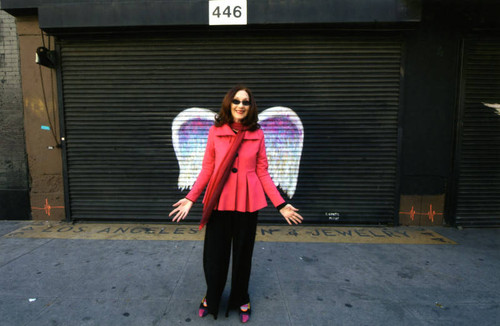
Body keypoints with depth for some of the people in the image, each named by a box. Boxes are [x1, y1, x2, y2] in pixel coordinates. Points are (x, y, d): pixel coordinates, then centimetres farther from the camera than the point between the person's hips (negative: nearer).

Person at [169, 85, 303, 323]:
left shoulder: (257, 134, 1)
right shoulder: (215, 131, 0)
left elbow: (262, 172, 2)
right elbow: (207, 169, 3)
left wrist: (281, 204, -1)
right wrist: (190, 198, -4)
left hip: (247, 202, 0)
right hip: (219, 202, 0)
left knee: (243, 253, 14)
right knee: (214, 254, 10)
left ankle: (240, 300, 41)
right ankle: (211, 298, 40)